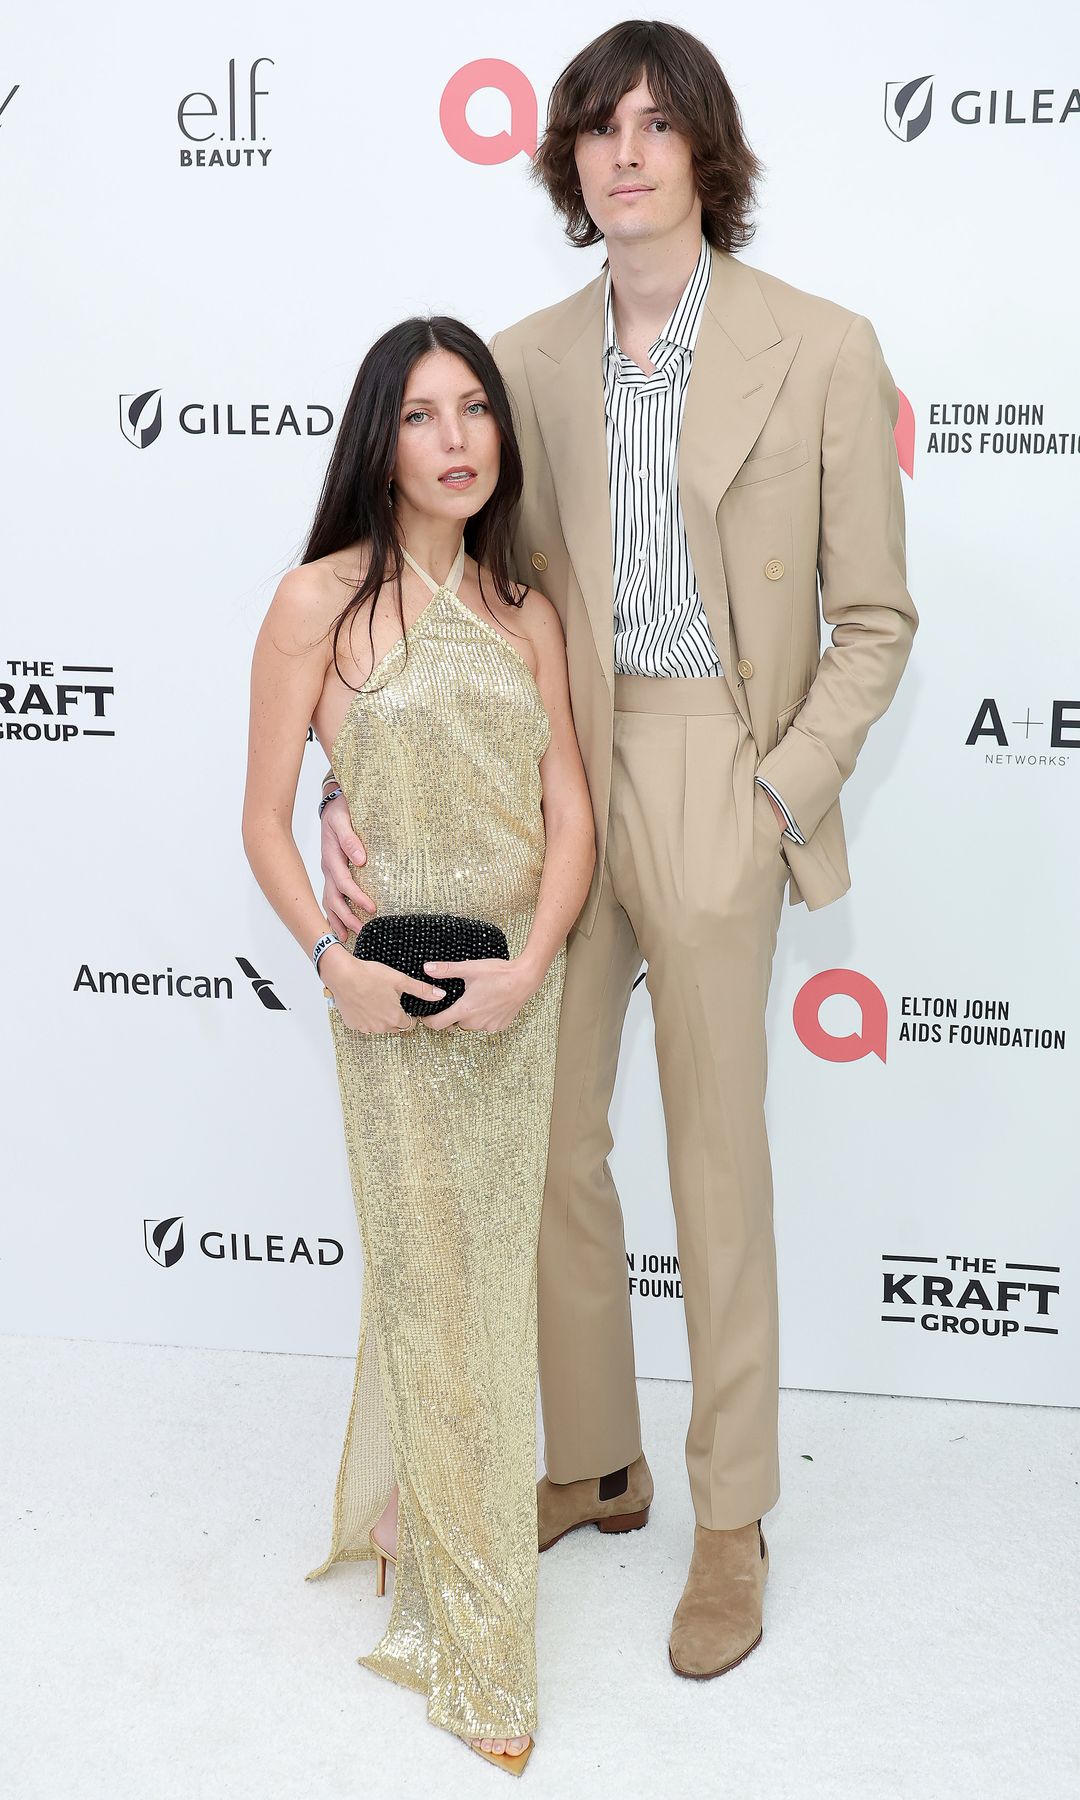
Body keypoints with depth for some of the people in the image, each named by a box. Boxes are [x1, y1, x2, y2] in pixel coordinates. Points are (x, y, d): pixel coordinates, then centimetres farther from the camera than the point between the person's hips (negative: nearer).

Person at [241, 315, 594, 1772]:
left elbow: (570, 812, 1)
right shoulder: (321, 602, -7)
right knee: (427, 1273, 6)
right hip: (393, 992, -4)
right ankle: (462, 1608, 23)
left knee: (496, 1264, 14)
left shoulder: (526, 613, 5)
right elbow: (266, 818, -5)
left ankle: (412, 1512, 41)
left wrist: (531, 965, -13)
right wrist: (332, 963, -17)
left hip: (519, 981, 4)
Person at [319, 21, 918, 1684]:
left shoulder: (822, 350, -4)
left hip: (715, 787, -4)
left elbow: (874, 621, -1)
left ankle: (732, 1520, 25)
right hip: (552, 781, 4)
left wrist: (783, 796, -11)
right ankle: (595, 1463, 34)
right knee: (552, 1146, 12)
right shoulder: (528, 361, 6)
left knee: (717, 1162, 6)